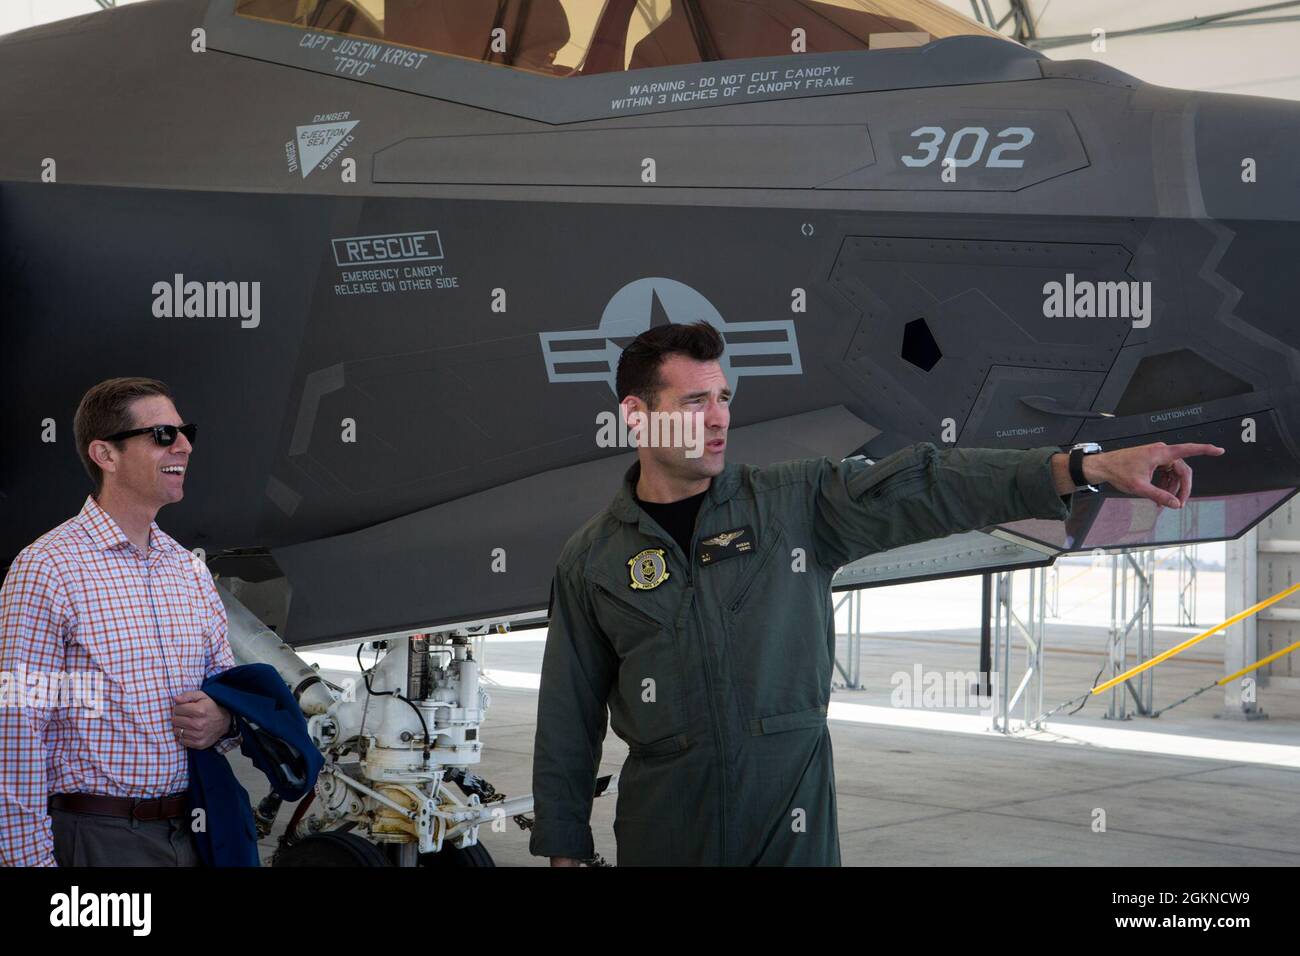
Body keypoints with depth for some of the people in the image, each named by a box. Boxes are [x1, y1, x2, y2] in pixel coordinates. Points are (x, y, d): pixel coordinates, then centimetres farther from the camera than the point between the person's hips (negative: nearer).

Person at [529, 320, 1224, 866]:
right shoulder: (591, 561, 2)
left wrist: (1092, 466, -20)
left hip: (792, 815, 0)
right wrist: (563, 851, 3)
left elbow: (920, 489, -9)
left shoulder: (793, 503, 2)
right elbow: (568, 721, 6)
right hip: (663, 825, 0)